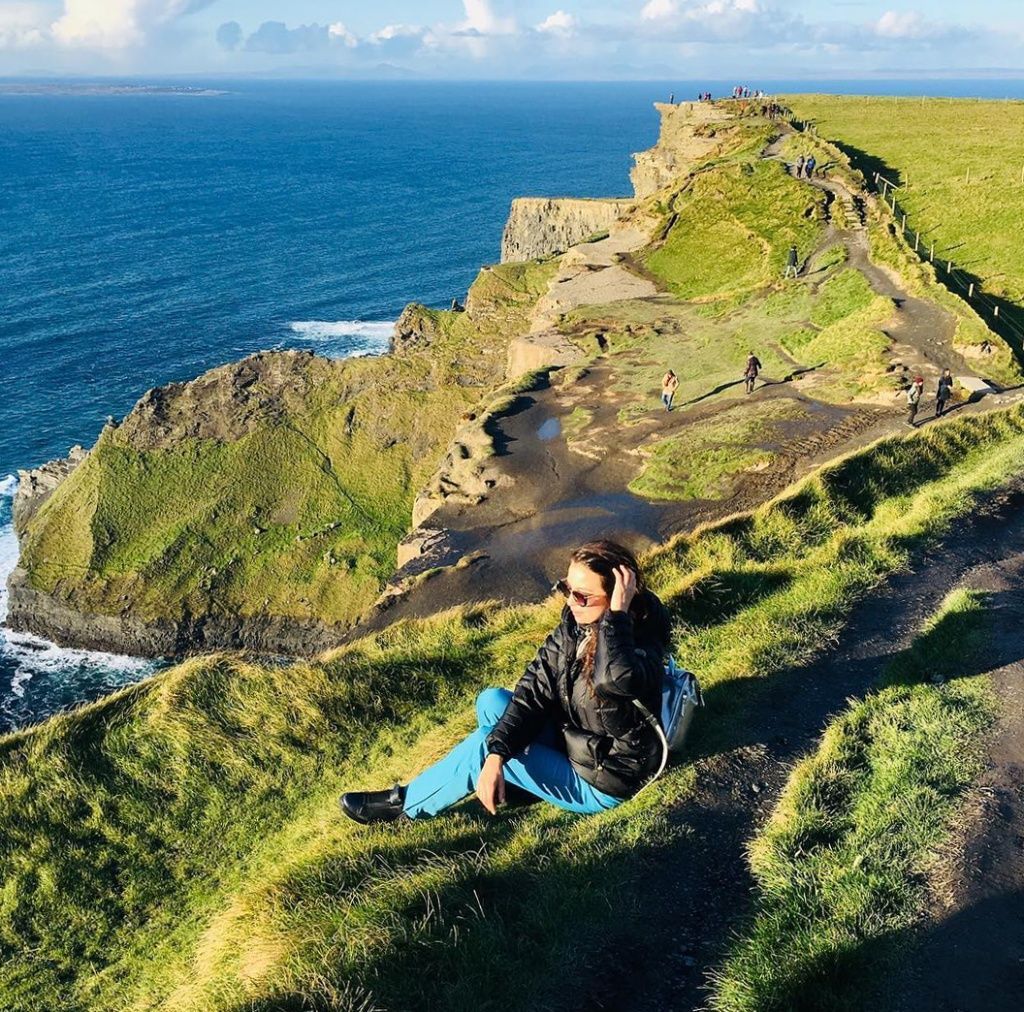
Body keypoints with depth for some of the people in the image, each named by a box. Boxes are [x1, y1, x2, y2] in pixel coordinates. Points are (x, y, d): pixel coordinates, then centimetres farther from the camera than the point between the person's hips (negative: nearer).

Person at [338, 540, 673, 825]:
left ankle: (406, 804, 9)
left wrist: (617, 615, -47)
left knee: (482, 744, -11)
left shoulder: (642, 642, -30)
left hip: (600, 787, -7)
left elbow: (616, 680, -56)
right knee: (491, 701, 0)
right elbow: (534, 690, -14)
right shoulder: (575, 622, -10)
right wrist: (496, 755, -24)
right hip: (571, 742, 7)